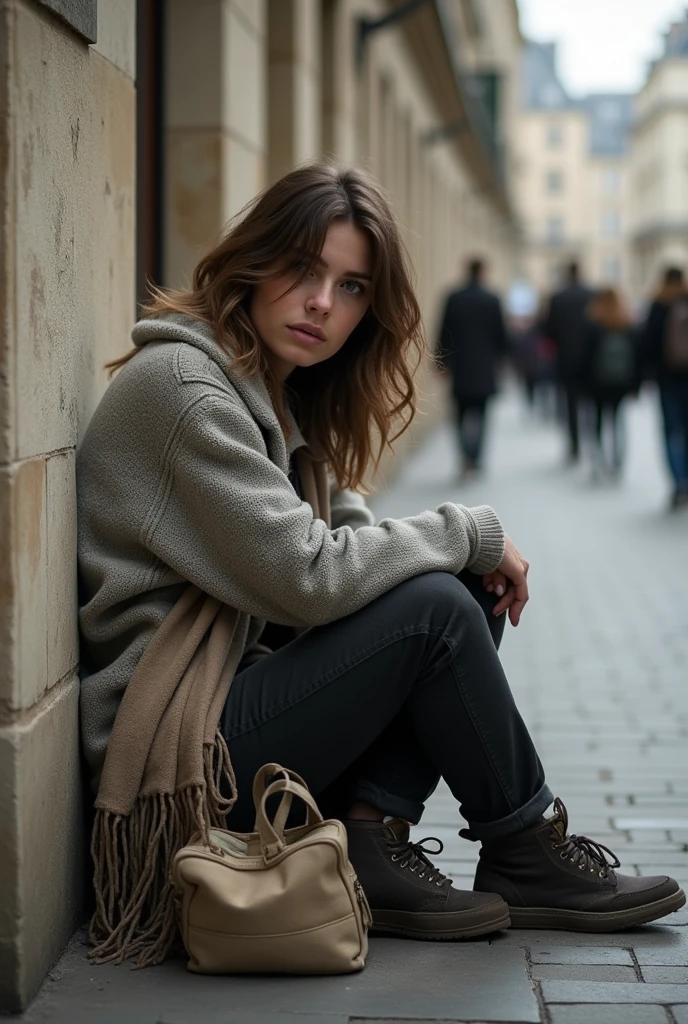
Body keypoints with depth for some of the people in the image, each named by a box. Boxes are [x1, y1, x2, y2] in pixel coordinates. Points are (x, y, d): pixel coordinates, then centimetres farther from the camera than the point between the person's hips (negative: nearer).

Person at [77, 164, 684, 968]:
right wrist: (469, 532, -11)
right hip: (177, 751, -10)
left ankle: (370, 840, -9)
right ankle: (526, 854, 0)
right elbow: (305, 577, -23)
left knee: (472, 595, 0)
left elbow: (343, 532, 14)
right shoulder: (182, 384, -17)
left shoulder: (280, 393, 14)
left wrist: (470, 546, -6)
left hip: (236, 688, 10)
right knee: (435, 607, -19)